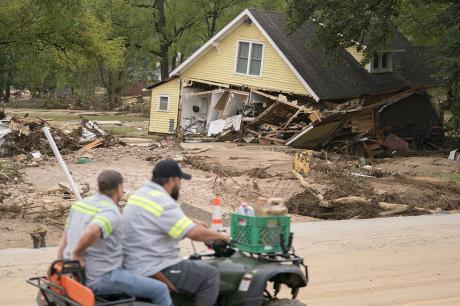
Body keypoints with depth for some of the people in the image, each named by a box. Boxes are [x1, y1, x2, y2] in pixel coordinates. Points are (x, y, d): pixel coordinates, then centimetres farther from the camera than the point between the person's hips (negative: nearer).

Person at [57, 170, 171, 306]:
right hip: (101, 279, -9)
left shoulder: (80, 204, 7)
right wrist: (76, 253, -24)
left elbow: (64, 240, 14)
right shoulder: (111, 213, -20)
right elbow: (91, 232, -40)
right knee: (159, 290, 2)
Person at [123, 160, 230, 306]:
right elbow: (195, 233, -24)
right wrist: (220, 236, -7)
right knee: (210, 275, -2)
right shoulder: (163, 203, -20)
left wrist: (192, 223, 27)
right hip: (155, 272, -10)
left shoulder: (139, 194, 10)